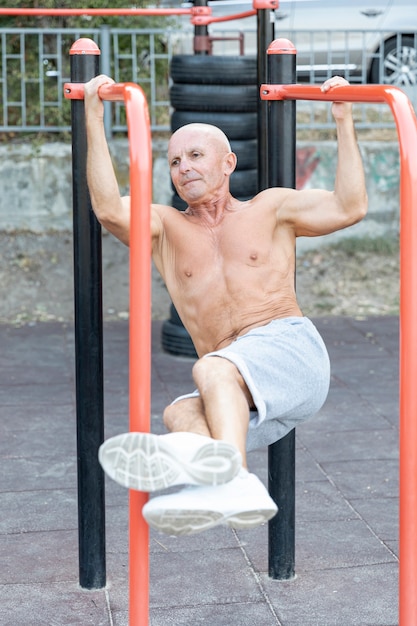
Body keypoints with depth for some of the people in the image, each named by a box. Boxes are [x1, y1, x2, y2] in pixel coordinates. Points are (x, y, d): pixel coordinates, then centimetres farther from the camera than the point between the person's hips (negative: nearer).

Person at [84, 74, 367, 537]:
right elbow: (109, 210, -1)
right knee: (180, 413, -29)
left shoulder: (269, 209, 17)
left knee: (211, 370, -33)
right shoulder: (166, 228, 20)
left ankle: (230, 473, -61)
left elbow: (350, 207, 3)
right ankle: (237, 491, -58)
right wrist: (94, 120, -3)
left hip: (291, 347, -3)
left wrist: (343, 121, 1)